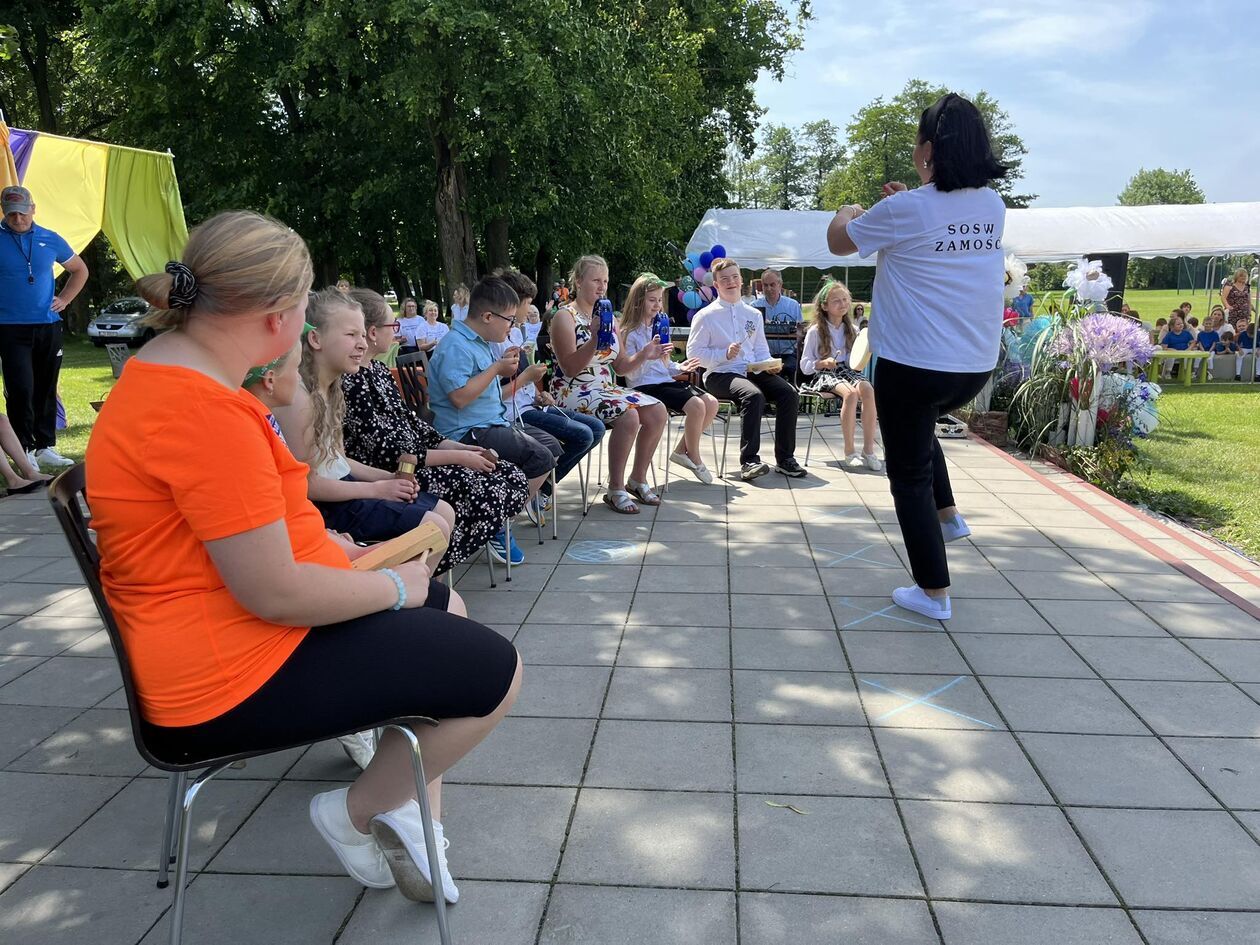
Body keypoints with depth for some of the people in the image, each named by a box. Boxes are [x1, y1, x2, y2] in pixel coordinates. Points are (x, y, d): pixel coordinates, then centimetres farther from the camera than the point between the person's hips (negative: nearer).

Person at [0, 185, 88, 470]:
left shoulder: (51, 240, 6)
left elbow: (80, 270, 21)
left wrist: (64, 299, 9)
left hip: (48, 326, 3)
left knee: (46, 390, 8)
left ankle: (45, 447, 17)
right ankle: (24, 450, 2)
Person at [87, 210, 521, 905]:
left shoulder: (171, 364, 6)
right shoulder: (205, 411, -28)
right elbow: (275, 593, -27)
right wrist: (396, 587, -12)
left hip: (221, 623, 11)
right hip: (234, 674, -11)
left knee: (445, 608, 22)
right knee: (495, 672, -7)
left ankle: (411, 816, 23)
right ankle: (356, 815, 13)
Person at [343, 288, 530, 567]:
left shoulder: (377, 369, 12)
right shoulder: (351, 384, -18)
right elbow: (388, 455, -20)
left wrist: (459, 447, 5)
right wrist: (457, 457, -16)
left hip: (416, 457, 9)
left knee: (512, 477, -3)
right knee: (484, 494, -25)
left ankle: (493, 533, 20)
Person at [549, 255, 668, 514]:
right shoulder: (565, 317, -7)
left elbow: (621, 365, 14)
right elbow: (570, 369, -17)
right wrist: (595, 338, -26)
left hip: (606, 389, 8)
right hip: (573, 393, -7)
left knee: (658, 411, -11)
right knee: (628, 414, -31)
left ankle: (638, 479, 5)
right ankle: (615, 490, -18)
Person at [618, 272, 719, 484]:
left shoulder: (658, 328, 23)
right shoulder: (629, 332, -4)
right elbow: (622, 369, -14)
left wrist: (679, 368, 10)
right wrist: (644, 355, -28)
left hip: (666, 380, 9)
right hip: (645, 385, -8)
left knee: (711, 402, -12)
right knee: (696, 405, -26)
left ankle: (682, 450, 0)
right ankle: (695, 459, -5)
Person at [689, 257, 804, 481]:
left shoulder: (754, 315, 19)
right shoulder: (705, 316, 3)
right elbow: (694, 352, -2)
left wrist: (768, 364, -2)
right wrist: (725, 354, -16)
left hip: (753, 371, 5)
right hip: (720, 376, -5)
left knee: (789, 393, -20)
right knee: (754, 395, -36)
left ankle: (785, 458, -9)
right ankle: (749, 461, -31)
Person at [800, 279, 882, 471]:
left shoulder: (851, 330, 15)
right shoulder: (816, 331, 2)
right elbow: (805, 366, 1)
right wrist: (823, 363, -17)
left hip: (846, 371, 4)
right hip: (823, 375, -4)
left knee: (868, 389, -31)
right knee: (850, 393, -36)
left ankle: (868, 449, -28)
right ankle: (849, 451, -25)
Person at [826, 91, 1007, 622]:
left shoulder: (905, 210, -14)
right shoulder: (993, 208, 4)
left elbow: (839, 243, 2)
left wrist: (845, 214, 23)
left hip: (913, 364, -6)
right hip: (976, 366, 6)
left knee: (909, 474, 8)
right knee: (919, 428, 36)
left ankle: (933, 593, 14)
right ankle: (948, 515, 30)